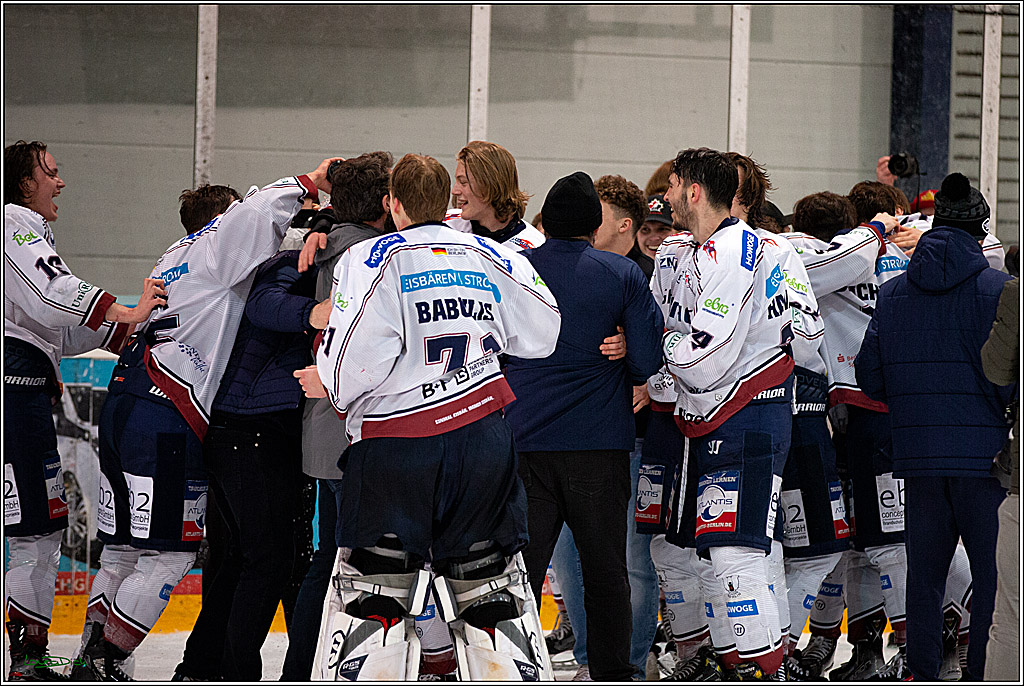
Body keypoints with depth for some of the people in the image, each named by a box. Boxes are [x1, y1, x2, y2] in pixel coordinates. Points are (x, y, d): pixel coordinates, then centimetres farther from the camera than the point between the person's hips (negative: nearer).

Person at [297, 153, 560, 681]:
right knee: (492, 584, 12)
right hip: (483, 437, 4)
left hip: (395, 451, -4)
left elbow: (356, 359, -16)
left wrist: (328, 383, 4)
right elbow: (540, 334, 13)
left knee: (369, 594, 0)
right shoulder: (491, 259, 6)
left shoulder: (372, 260, -7)